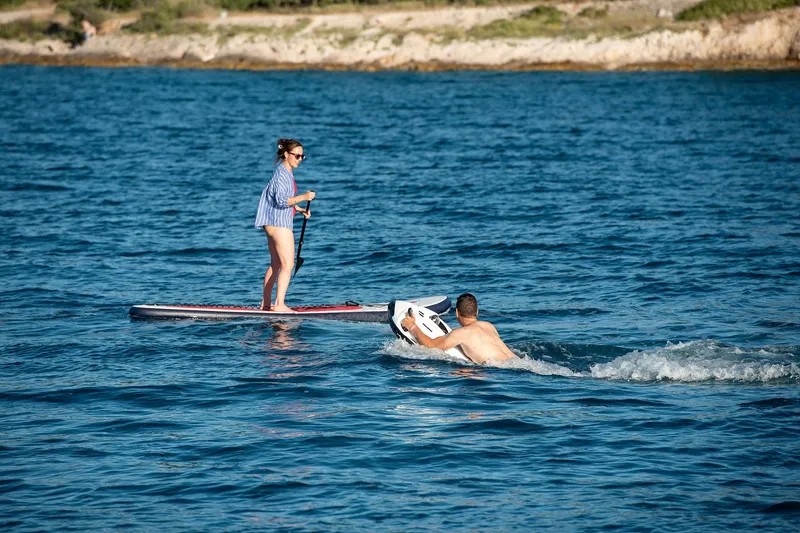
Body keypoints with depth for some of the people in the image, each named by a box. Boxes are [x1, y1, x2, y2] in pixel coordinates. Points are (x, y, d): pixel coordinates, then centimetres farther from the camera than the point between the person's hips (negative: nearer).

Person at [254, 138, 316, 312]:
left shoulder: (287, 172, 16)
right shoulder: (281, 173, -15)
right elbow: (281, 200, -23)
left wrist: (300, 210, 14)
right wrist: (303, 197, -26)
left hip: (272, 224, 11)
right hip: (279, 223, -11)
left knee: (276, 264, 16)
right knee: (288, 264, -11)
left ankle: (266, 303, 21)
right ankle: (279, 304, -15)